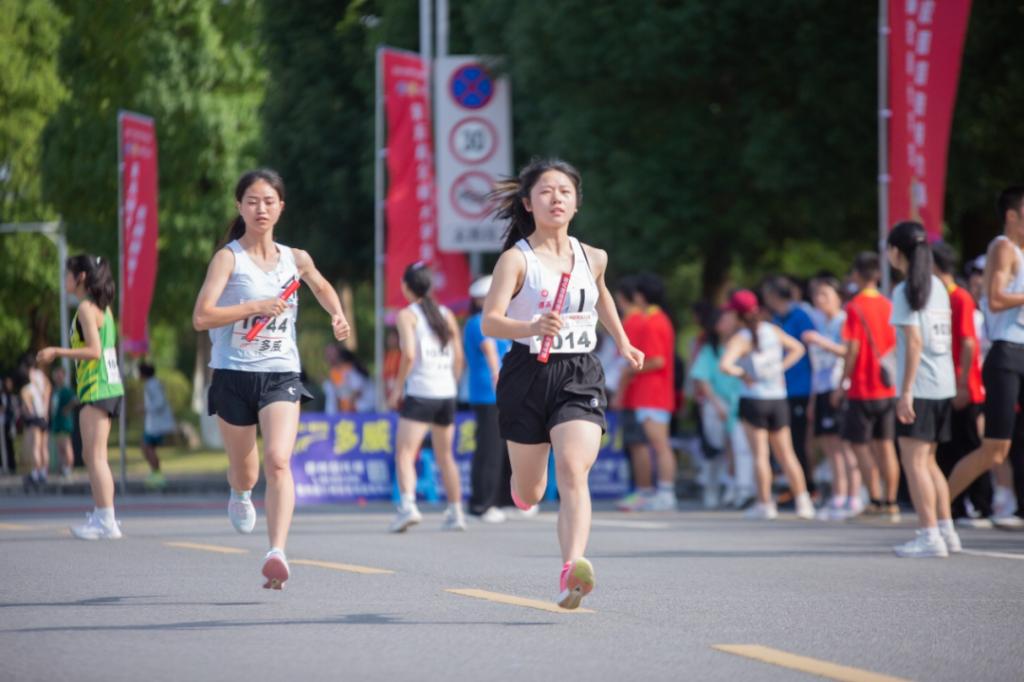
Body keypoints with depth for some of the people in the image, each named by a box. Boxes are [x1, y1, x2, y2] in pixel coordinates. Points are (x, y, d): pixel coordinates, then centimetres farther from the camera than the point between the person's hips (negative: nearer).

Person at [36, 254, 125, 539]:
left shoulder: (86, 308, -12)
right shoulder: (102, 307, 15)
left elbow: (94, 351, -19)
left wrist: (57, 352, -15)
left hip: (96, 388, -10)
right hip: (109, 387, 10)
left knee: (96, 455, -10)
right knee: (92, 455, 16)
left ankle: (106, 521, -13)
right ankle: (102, 515, 19)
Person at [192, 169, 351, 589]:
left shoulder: (295, 259, 8)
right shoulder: (228, 258, -4)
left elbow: (322, 287, 32)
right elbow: (202, 317, -15)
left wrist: (337, 316, 13)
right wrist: (256, 306, -20)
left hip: (281, 375, 1)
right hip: (234, 375, -1)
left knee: (277, 461, -22)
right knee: (245, 472, 13)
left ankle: (277, 554, -29)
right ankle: (240, 494, 52)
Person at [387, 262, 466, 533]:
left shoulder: (407, 315, -4)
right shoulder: (446, 315, 12)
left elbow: (409, 355, -15)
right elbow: (458, 356, 12)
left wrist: (397, 389, -7)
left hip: (419, 393, -6)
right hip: (446, 394, 6)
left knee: (404, 453, -10)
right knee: (445, 455, 17)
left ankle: (408, 504, -29)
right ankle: (455, 513, 20)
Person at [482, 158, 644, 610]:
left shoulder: (592, 258, 8)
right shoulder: (516, 259, -7)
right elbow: (489, 321, -19)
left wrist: (622, 342, 37)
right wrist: (532, 328, -37)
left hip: (579, 377, 2)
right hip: (528, 377, -2)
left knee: (573, 472, -22)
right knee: (529, 495, 12)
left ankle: (572, 570, -36)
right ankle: (522, 481, 51)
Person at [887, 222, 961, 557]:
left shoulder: (905, 291, -9)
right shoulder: (938, 287, 14)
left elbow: (914, 343, -15)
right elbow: (946, 338, 15)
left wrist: (906, 391, -16)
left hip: (919, 387, -8)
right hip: (945, 385, 8)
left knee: (914, 461, -6)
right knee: (927, 461, 16)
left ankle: (929, 535, -11)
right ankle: (946, 530, 16)